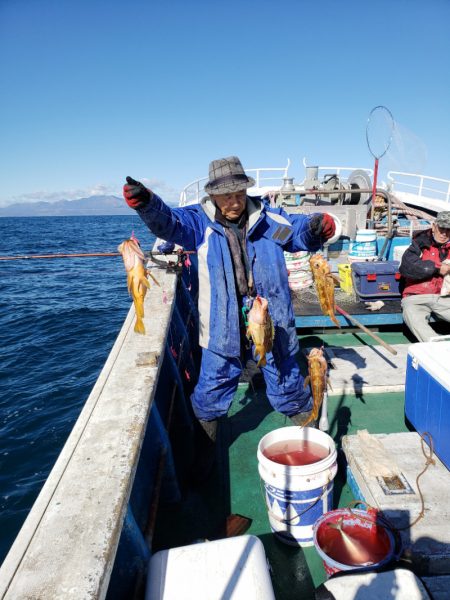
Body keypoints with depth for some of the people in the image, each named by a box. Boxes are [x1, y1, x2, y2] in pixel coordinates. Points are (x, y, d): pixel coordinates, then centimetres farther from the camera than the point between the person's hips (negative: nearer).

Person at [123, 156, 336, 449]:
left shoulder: (269, 218, 1)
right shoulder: (201, 222, -5)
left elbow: (300, 230, 6)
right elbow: (168, 222, -19)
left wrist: (317, 227, -18)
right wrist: (146, 203, -40)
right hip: (223, 319, -1)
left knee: (285, 370, 18)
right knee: (216, 376, 10)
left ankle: (304, 417, 44)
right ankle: (205, 422, 37)